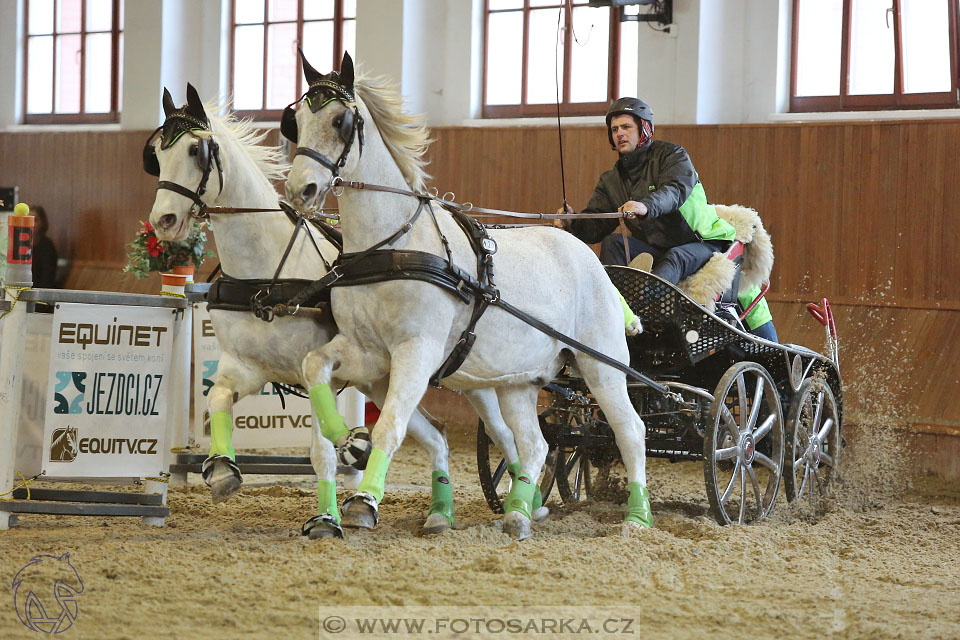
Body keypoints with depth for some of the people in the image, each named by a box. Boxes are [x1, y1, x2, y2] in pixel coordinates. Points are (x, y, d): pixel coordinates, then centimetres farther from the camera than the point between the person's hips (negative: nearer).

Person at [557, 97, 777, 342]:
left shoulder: (671, 155, -5)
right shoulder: (612, 181, 13)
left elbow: (676, 191, -26)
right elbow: (596, 226, 4)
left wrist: (646, 206, -48)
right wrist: (574, 222, -20)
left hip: (704, 244, -5)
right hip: (658, 248, 5)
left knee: (675, 259, -36)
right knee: (613, 243, -15)